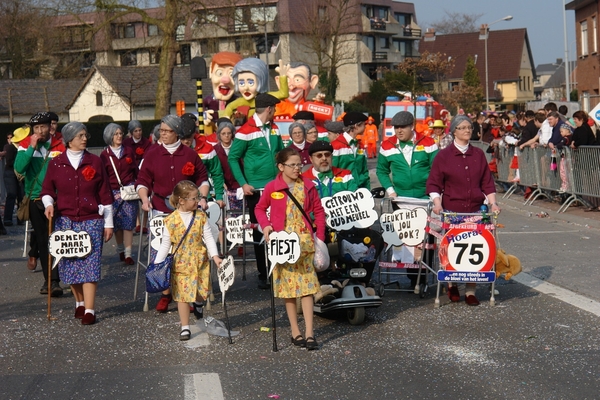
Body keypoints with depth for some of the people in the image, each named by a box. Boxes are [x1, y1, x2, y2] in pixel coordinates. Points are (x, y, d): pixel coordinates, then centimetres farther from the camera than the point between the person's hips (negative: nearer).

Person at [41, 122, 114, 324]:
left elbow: (105, 194, 4)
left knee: (90, 263, -8)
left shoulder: (95, 162, 3)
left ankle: (89, 310, -8)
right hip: (65, 220, 1)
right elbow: (47, 190, 12)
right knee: (70, 264, 4)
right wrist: (48, 204, -10)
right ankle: (79, 303, 22)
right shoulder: (56, 163, 4)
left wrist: (108, 223, 2)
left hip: (91, 220, -1)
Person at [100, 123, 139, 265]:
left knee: (129, 223, -6)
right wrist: (107, 193, -6)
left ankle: (128, 253, -4)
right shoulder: (104, 155, 1)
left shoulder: (129, 151, 7)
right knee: (117, 224, 6)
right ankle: (120, 250, 23)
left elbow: (136, 171, 12)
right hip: (113, 193, -1)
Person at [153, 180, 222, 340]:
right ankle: (185, 327, 12)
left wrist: (215, 255, -12)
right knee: (182, 294, 1)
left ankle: (198, 304, 40)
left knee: (201, 291, 2)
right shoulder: (170, 221, -7)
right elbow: (165, 245, -1)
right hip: (180, 264, -1)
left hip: (200, 261, 1)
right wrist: (157, 264, -5)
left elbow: (208, 237, -1)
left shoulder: (201, 217, -1)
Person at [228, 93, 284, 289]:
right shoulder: (246, 131, -10)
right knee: (260, 233, 3)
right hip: (256, 190, -5)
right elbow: (233, 158, -7)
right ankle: (263, 275, 11)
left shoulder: (274, 129, 9)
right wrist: (243, 184, -13)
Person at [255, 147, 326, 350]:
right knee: (288, 286, 4)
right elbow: (260, 208, 9)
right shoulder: (272, 187, -3)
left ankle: (309, 332, -2)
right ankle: (295, 332, 13)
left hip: (304, 240, 1)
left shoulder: (307, 186, 2)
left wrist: (320, 236, 4)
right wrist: (265, 226, -9)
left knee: (307, 285, -3)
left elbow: (318, 210, 9)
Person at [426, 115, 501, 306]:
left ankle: (471, 290, 4)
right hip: (451, 211, -2)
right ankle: (452, 285, 22)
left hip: (475, 211, 2)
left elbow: (487, 183, 12)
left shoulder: (479, 155, 11)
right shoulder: (443, 156, 2)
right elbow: (433, 184, 0)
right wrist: (437, 203, -13)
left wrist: (493, 203, 2)